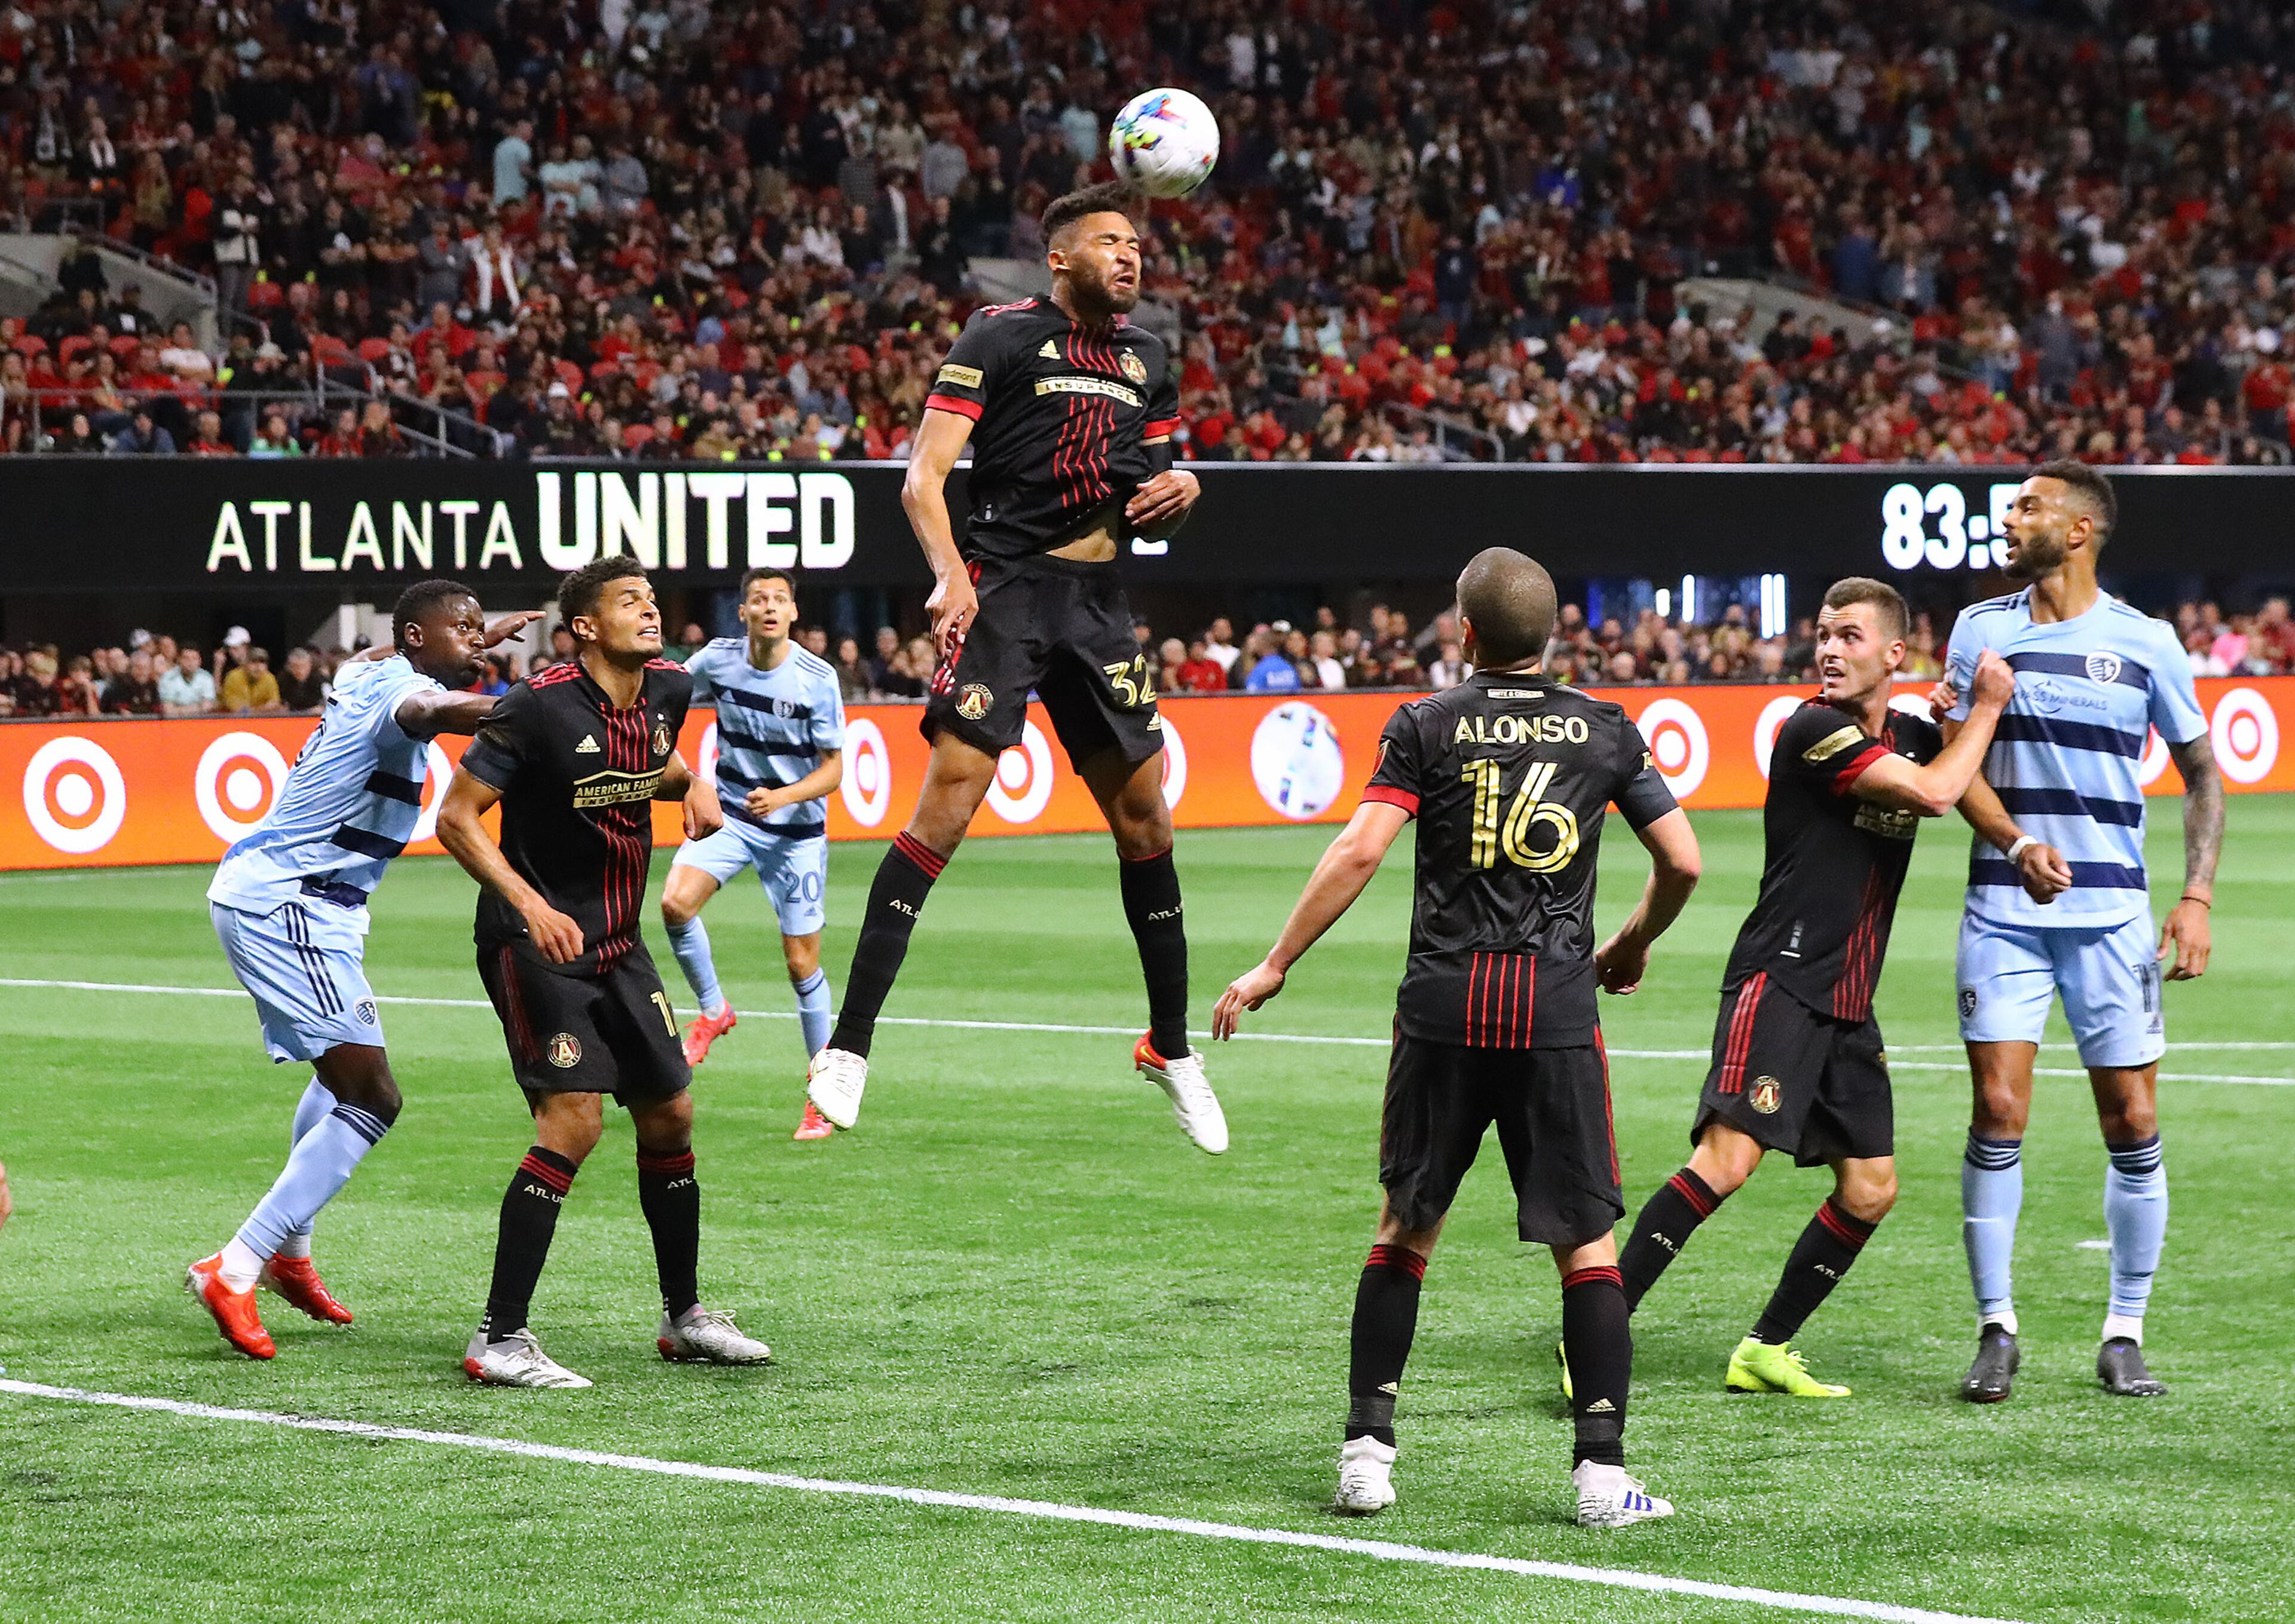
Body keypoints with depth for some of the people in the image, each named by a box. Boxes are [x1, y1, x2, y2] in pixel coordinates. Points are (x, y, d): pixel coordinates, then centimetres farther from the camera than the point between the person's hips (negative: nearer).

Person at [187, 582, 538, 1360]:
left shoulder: (371, 676, 13)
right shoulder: (396, 686, -17)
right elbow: (431, 710, -44)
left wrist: (480, 642, 48)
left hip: (287, 899, 11)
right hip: (281, 905, -11)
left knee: (343, 1074, 29)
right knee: (371, 1098, -15)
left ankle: (290, 1254, 43)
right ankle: (236, 1272, -16)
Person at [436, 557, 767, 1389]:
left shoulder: (668, 689, 4)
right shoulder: (538, 706, -18)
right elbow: (456, 818, -16)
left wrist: (692, 784, 3)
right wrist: (528, 904, -27)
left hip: (618, 943, 8)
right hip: (535, 939, -8)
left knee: (669, 1115, 11)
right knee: (573, 1119, -18)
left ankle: (684, 1316, 28)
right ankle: (498, 1341, -14)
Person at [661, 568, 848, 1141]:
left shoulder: (817, 678, -16)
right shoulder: (717, 660, -7)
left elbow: (833, 770, -13)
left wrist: (783, 797, -28)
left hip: (796, 831, -3)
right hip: (729, 814, 3)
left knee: (801, 963, -2)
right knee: (676, 902, -23)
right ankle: (713, 1011, 2)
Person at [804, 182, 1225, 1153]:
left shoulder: (1146, 358, 17)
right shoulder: (1001, 336, -2)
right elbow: (923, 476, -9)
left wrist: (1177, 490, 3)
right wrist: (951, 573, -25)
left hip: (1097, 601, 6)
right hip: (1004, 588, -6)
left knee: (1144, 812, 7)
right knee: (949, 798, -16)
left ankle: (1171, 1046, 23)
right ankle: (847, 1050, -15)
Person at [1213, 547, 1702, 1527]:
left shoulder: (1426, 727, 1)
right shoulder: (1603, 730, 6)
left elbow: (1359, 851, -8)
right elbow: (1682, 863, 6)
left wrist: (1273, 967, -3)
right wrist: (1633, 945, 25)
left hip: (1444, 1008, 0)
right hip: (1557, 1010, 0)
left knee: (1405, 1227, 14)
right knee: (1586, 1243, 3)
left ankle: (1366, 1447, 12)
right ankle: (1602, 1472, -4)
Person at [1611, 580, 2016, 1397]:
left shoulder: (1914, 736, 12)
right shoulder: (1814, 731, -12)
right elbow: (1933, 793, -19)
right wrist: (1987, 705, -7)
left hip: (1848, 1006, 8)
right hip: (1779, 983, -8)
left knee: (1870, 1191, 6)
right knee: (1727, 1161, -21)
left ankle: (1765, 1351, 18)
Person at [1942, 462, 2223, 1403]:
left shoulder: (2145, 642, 1)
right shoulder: (1981, 629, 5)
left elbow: (2201, 772, 9)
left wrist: (2197, 897, -2)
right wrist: (2017, 845, -16)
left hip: (2112, 911, 0)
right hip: (2004, 907, 1)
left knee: (2132, 1126, -1)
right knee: (1998, 1114, -8)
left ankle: (2124, 1338, 11)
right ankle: (1996, 1331, 3)